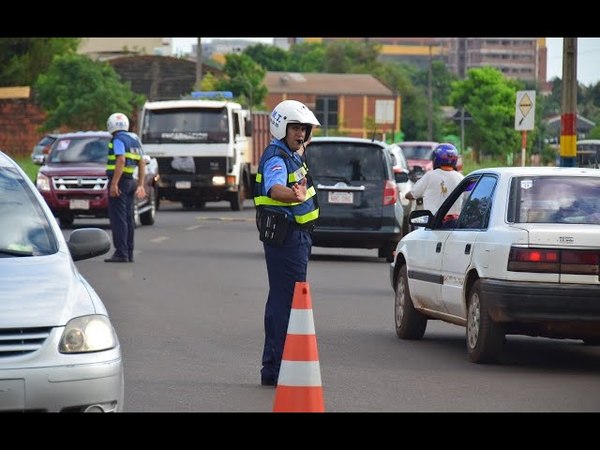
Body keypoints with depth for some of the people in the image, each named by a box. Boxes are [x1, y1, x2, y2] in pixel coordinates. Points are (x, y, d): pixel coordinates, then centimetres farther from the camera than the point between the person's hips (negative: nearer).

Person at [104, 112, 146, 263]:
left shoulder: (119, 140, -11)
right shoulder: (135, 140, 16)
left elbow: (121, 161, -23)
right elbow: (142, 164, 18)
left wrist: (114, 184, -25)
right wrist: (140, 185, 20)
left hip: (119, 182, -9)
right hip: (131, 181, 9)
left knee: (118, 218, -9)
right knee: (128, 218, 13)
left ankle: (121, 253, -13)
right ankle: (129, 253, 16)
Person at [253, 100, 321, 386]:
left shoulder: (291, 155, 12)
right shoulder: (276, 158, -18)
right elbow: (273, 187, -41)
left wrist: (301, 147, 59)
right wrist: (293, 194, -60)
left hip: (295, 236, 11)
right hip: (286, 236, -11)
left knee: (281, 300, 16)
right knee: (287, 301, -14)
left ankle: (272, 369, 24)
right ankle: (278, 370, -15)